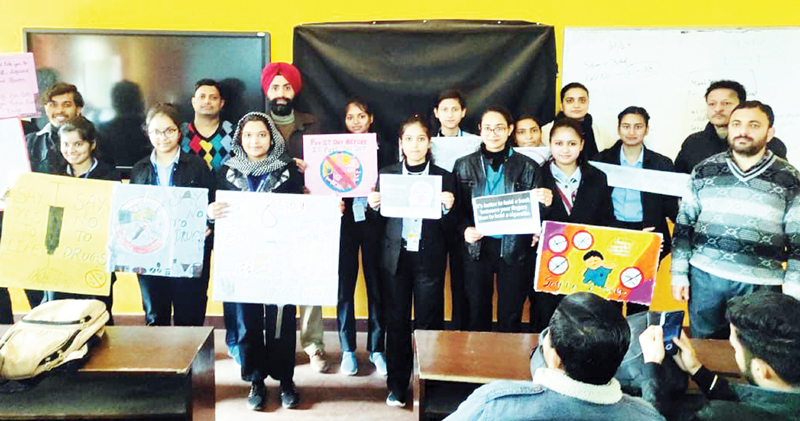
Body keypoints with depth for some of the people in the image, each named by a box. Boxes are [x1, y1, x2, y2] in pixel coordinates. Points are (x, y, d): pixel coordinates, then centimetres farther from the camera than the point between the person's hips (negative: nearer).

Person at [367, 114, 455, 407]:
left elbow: (449, 227, 2)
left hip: (429, 259, -1)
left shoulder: (443, 177, 3)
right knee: (396, 322, 6)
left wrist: (447, 208, -17)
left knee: (429, 323, 3)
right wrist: (373, 205, -11)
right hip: (396, 258, 1)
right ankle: (397, 385, 19)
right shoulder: (386, 174, 7)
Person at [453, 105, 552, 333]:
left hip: (514, 248, -1)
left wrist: (545, 202, -17)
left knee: (510, 316, 6)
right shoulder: (463, 166, 5)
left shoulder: (527, 167, 3)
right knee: (477, 315, 8)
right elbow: (457, 208, 5)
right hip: (477, 247, 1)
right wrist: (465, 229, -13)